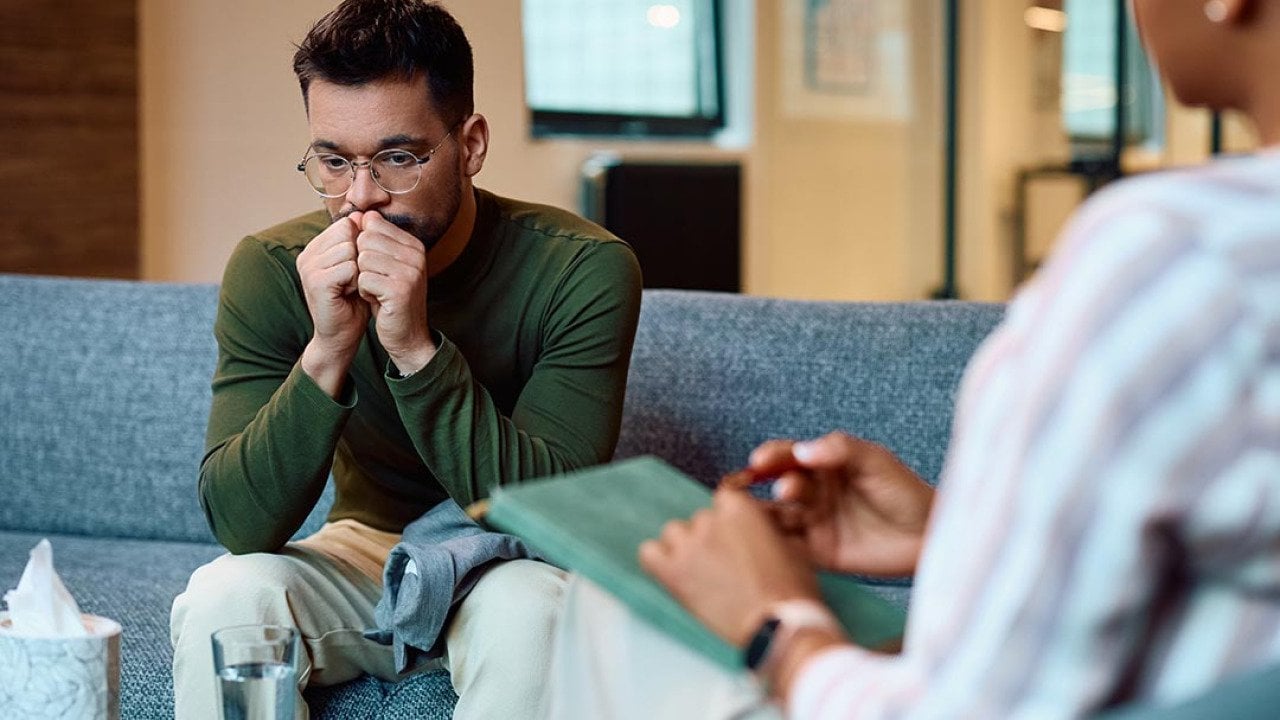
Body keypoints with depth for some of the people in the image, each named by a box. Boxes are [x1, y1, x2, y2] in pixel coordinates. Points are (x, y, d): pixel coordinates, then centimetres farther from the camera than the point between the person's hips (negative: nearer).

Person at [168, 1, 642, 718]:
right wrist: (327, 353, -34)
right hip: (364, 547, 3)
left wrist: (417, 349, -36)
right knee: (222, 598, -27)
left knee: (528, 611, -36)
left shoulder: (582, 269, -21)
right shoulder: (270, 269, -14)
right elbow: (239, 525, -19)